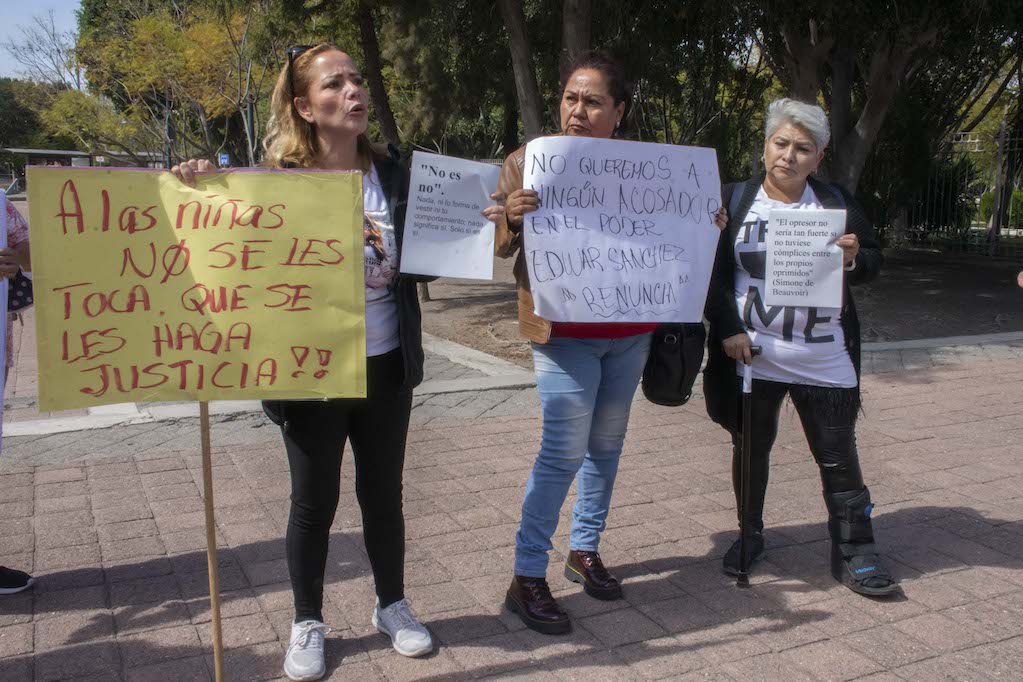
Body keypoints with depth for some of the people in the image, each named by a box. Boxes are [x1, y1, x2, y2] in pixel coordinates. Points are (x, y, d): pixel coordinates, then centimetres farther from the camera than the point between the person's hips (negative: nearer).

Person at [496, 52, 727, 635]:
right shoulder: (529, 161, -3)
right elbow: (501, 247, -7)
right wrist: (513, 216, -28)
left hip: (630, 329, 4)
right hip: (565, 330, -4)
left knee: (607, 443, 12)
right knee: (565, 451, -8)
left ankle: (586, 550, 29)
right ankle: (527, 577, 3)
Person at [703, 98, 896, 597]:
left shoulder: (836, 202, 5)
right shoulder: (736, 199, 1)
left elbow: (873, 263, 8)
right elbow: (714, 271, -2)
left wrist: (853, 259, -15)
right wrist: (728, 328, -12)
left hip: (825, 362, 1)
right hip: (752, 354, 0)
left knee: (839, 456, 5)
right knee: (751, 449, 13)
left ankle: (854, 554, 17)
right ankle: (750, 536, 32)